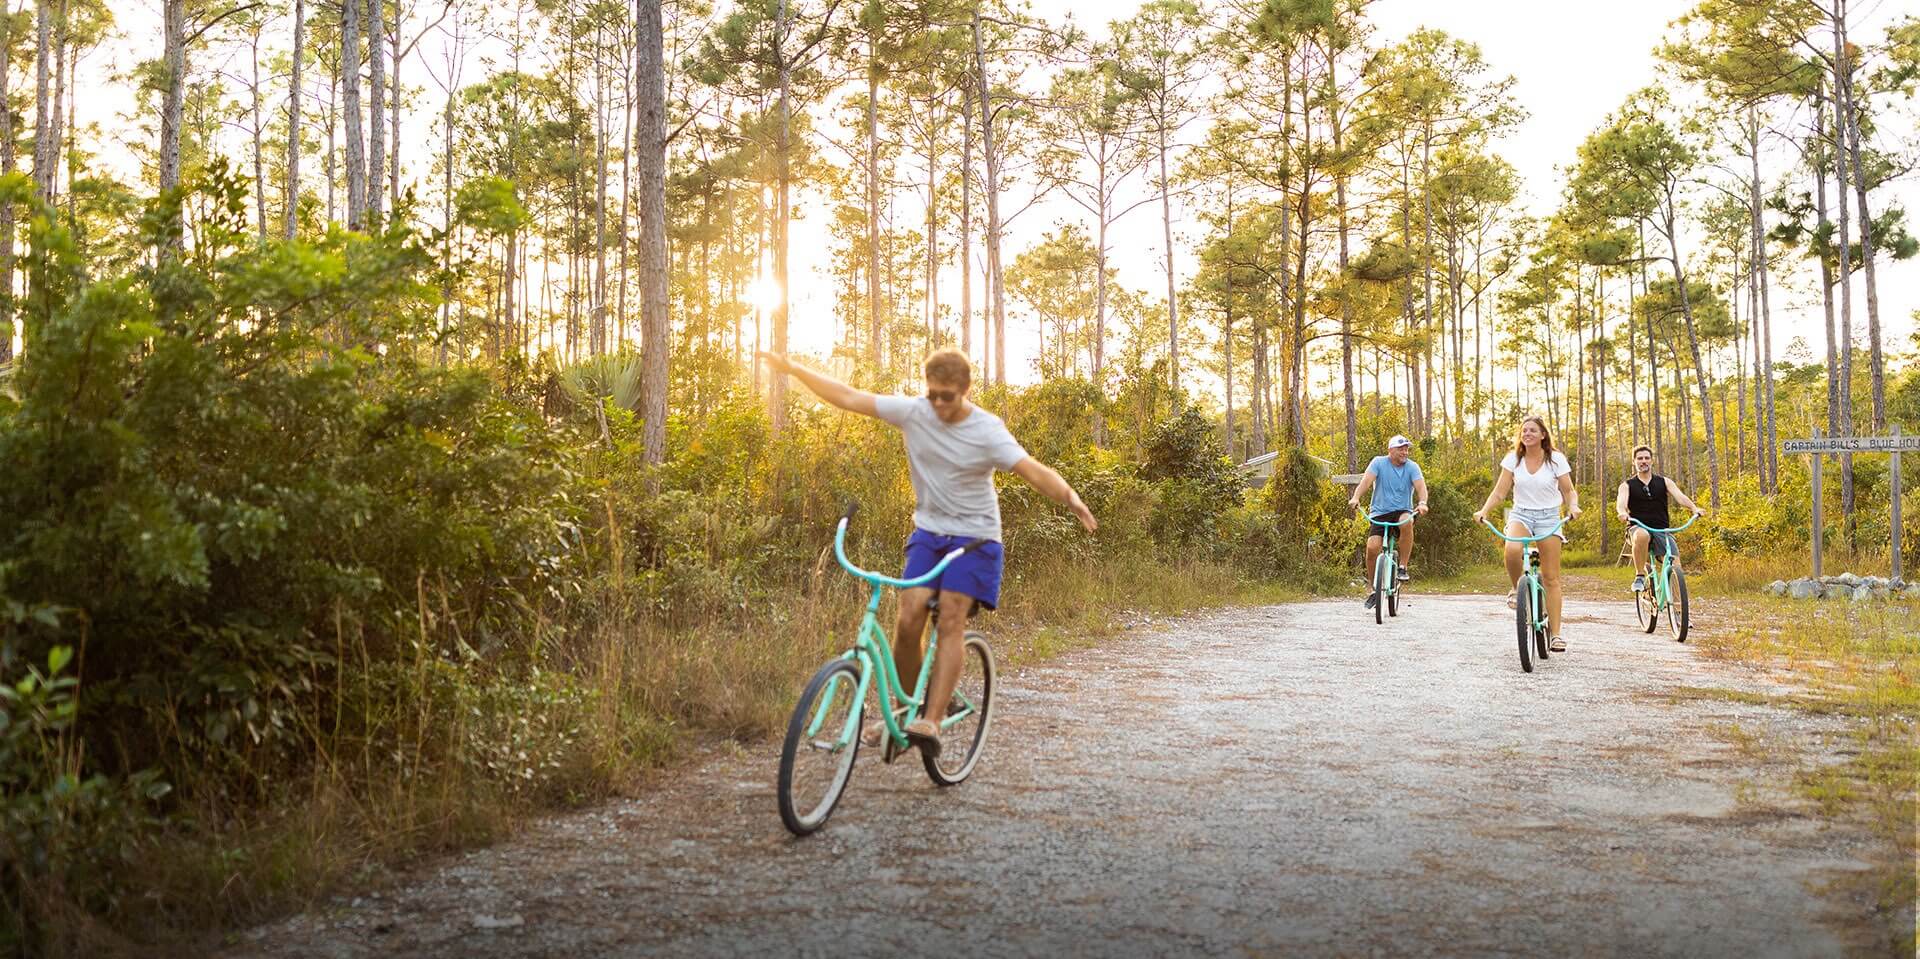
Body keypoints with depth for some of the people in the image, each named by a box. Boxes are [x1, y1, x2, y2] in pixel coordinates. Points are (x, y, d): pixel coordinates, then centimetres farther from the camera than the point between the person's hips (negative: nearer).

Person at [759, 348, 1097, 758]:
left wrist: (1071, 498, -45)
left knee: (951, 619, -17)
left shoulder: (987, 431, -14)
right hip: (928, 532, 3)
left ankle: (931, 721, -19)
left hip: (974, 537, -3)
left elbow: (1032, 470, -27)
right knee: (909, 619, -9)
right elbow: (848, 397, -2)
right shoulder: (913, 411, -5)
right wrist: (793, 369, -3)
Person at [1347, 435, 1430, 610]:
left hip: (1402, 511, 0)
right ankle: (1373, 589, 3)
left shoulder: (1412, 467, 0)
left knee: (1406, 522, -36)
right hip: (1379, 512, 0)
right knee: (1372, 547, -19)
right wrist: (1356, 497, -36)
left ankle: (1403, 567, -19)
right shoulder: (1379, 463, -3)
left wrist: (1422, 503, -37)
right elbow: (1366, 480, -17)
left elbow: (1420, 486, -15)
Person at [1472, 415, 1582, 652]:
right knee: (1512, 550, -34)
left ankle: (1555, 633, -2)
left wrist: (1573, 507, -20)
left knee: (1551, 578, -5)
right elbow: (1499, 492, -1)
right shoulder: (1513, 459, 2)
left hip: (1549, 518, -1)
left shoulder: (1556, 459, -2)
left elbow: (1569, 492, 3)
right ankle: (1516, 588, -4)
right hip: (1521, 515, 1)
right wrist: (1483, 511, -17)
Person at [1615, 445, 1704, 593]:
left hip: (1662, 530, 2)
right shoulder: (1627, 485, 8)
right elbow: (1621, 502, -12)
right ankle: (1640, 576, -23)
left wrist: (1694, 508, -26)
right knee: (1641, 536, -39)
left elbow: (1679, 496, -4)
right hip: (1638, 528, -2)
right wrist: (1623, 513, -37)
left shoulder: (1664, 482, 13)